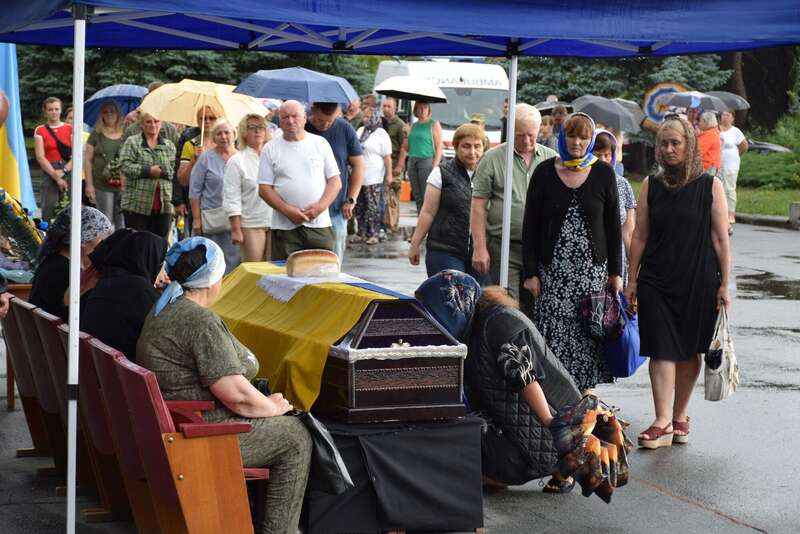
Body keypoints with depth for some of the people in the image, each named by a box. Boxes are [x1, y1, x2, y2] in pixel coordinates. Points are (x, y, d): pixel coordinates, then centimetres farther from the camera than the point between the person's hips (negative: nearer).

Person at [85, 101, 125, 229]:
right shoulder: (96, 135, 5)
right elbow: (88, 161, 4)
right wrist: (89, 184, -3)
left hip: (123, 185, 1)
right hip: (102, 186, -1)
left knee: (122, 223, 3)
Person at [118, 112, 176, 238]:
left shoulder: (169, 146, 14)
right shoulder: (132, 142, 4)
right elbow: (125, 166, -9)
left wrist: (161, 171, -14)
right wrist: (148, 170, -16)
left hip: (163, 206, 3)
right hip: (137, 205, -3)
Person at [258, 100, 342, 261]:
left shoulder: (320, 143, 10)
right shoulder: (270, 149, 7)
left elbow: (335, 181, 8)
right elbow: (264, 188, 2)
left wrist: (321, 206, -9)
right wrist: (287, 210, -12)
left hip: (320, 225, 1)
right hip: (285, 228, -1)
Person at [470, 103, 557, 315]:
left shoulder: (551, 159, 9)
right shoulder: (492, 159, 0)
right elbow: (478, 206, -1)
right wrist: (480, 248, -8)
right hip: (504, 247, -3)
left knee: (535, 308, 8)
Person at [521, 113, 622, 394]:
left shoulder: (603, 174, 4)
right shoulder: (545, 172, 2)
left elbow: (613, 226, 7)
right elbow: (530, 225, 2)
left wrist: (615, 272, 4)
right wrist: (531, 272, -3)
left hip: (592, 269, 1)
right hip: (553, 269, -1)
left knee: (587, 332, 0)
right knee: (554, 332, -5)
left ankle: (585, 393, 10)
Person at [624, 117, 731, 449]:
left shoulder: (710, 186, -1)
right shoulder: (651, 185, 5)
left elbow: (721, 238, -1)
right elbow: (640, 236, 8)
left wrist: (724, 284, -3)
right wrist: (632, 280, 7)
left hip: (698, 282, -1)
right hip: (656, 281, 1)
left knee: (689, 352, 8)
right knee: (661, 350, -6)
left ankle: (680, 417, 21)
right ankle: (663, 423, -8)